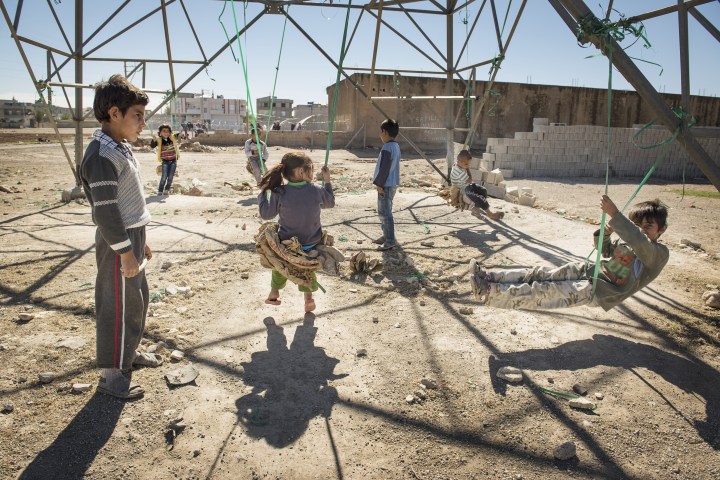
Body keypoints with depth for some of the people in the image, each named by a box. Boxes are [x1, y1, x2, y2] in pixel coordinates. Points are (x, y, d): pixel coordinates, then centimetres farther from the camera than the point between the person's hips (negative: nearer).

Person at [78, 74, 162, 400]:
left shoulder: (121, 148, 12)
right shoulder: (102, 154, -19)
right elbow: (106, 210, -23)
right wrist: (125, 252, -21)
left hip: (132, 237, 10)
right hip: (118, 243, -10)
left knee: (138, 299, 20)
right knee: (119, 306, 0)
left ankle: (128, 352, 39)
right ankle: (111, 375, 14)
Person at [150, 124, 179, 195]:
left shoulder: (172, 138, -3)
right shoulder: (159, 141, -10)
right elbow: (152, 146, -21)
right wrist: (154, 140, -35)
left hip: (173, 160, 2)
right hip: (165, 161, -2)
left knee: (170, 177, 5)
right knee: (164, 177, -8)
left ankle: (167, 190, 21)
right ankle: (160, 191, 5)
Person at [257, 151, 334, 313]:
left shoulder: (279, 193, -20)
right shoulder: (316, 190, -16)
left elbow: (266, 214, -8)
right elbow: (330, 203, 5)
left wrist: (262, 192, 4)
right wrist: (327, 181, 15)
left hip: (286, 245, -1)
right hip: (311, 244, 1)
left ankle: (274, 293, 36)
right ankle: (308, 296, 23)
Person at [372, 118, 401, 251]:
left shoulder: (387, 148, -19)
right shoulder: (396, 146, 12)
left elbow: (384, 168, -22)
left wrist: (379, 184, -16)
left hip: (386, 185, -10)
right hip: (392, 183, 10)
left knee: (385, 213, -7)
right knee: (384, 211, 19)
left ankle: (390, 241, -4)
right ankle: (386, 236, 28)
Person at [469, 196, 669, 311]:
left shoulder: (659, 253, -13)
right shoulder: (628, 240, 9)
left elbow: (640, 242, -36)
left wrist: (614, 214, -43)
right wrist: (605, 234, 2)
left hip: (600, 292, -7)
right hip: (590, 271, 7)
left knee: (548, 292, -20)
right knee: (541, 275, -10)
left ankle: (490, 293, -28)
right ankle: (489, 277, -14)